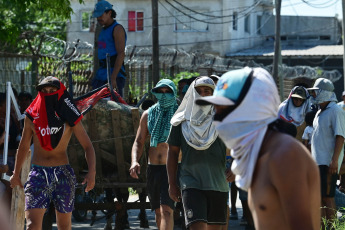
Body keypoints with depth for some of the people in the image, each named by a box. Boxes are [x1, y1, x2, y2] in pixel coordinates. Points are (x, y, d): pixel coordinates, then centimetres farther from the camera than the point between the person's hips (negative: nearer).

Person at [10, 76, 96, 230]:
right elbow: (24, 146, 17)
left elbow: (87, 146, -2)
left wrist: (91, 172, -17)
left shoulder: (70, 118, -2)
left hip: (63, 173, 0)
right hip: (38, 172, 0)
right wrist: (16, 174, 21)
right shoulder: (32, 115, 3)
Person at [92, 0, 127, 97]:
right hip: (102, 74, 9)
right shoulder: (103, 31, 21)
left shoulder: (117, 29, -7)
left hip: (115, 73, -9)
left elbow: (121, 54, -17)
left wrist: (113, 78, -25)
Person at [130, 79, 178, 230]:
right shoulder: (148, 114, 10)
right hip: (152, 168, 5)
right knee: (158, 211, 12)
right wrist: (135, 161, -7)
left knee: (166, 210, -17)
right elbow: (139, 142, 11)